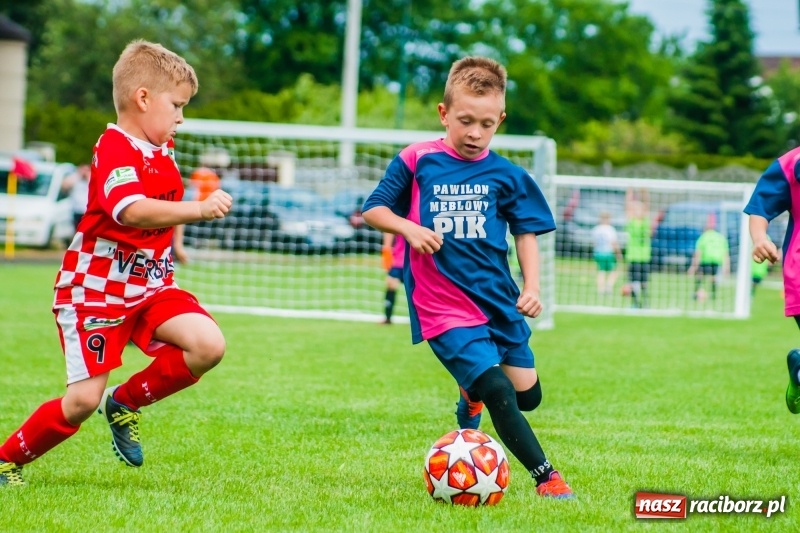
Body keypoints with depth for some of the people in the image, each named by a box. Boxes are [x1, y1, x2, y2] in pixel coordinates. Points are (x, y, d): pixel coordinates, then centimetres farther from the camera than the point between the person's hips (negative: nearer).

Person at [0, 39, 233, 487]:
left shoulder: (164, 150, 9)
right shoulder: (115, 150, -19)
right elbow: (133, 212, -39)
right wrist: (198, 210, -48)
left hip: (150, 285, 7)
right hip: (96, 288, -7)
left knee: (208, 345, -16)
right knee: (85, 398, -9)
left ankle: (126, 403, 5)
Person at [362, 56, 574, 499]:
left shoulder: (507, 176, 4)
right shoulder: (416, 161, -4)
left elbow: (526, 231, 11)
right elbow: (373, 210, 2)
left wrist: (531, 286, -2)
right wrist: (408, 227, -17)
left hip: (499, 300, 4)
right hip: (445, 307, -4)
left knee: (528, 395, 10)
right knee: (499, 392, -18)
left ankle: (471, 392, 43)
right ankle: (547, 478, -6)